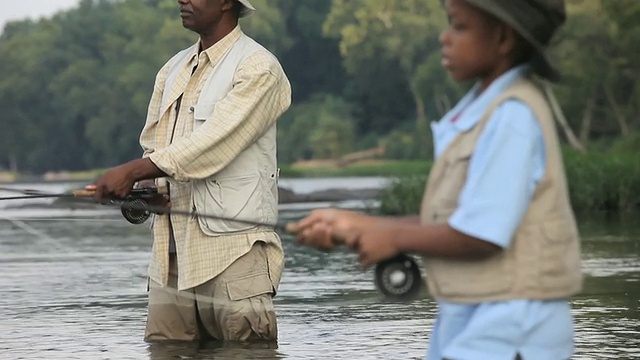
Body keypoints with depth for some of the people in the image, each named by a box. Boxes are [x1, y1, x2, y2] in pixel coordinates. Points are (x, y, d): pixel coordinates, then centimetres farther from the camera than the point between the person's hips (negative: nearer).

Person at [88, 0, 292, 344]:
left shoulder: (258, 69, -6)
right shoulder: (173, 70, 18)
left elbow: (213, 144, -17)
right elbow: (153, 146, 18)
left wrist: (132, 171, -19)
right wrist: (140, 190, -5)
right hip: (169, 257, 7)